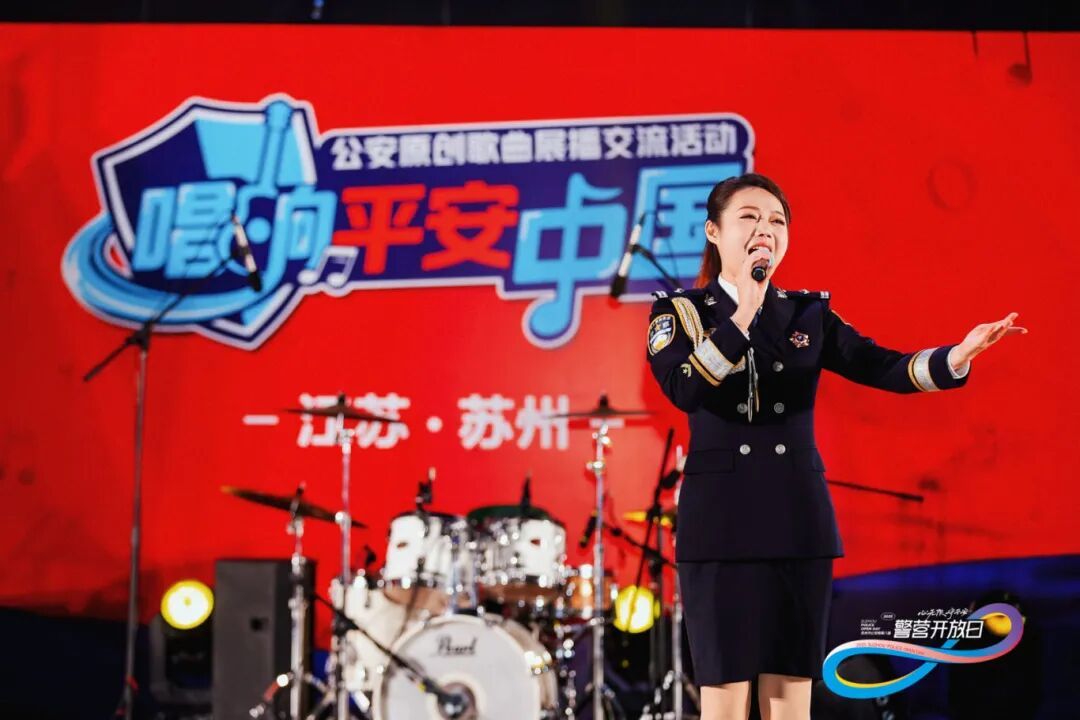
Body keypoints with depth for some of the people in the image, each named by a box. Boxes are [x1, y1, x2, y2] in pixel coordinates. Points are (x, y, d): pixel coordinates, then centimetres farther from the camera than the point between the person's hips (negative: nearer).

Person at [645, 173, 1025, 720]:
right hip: (719, 520, -3)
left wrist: (956, 357, -20)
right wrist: (742, 313, -18)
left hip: (798, 519, 3)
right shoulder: (680, 311, 2)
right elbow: (684, 390, -16)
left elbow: (883, 368, -3)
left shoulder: (809, 313, 10)